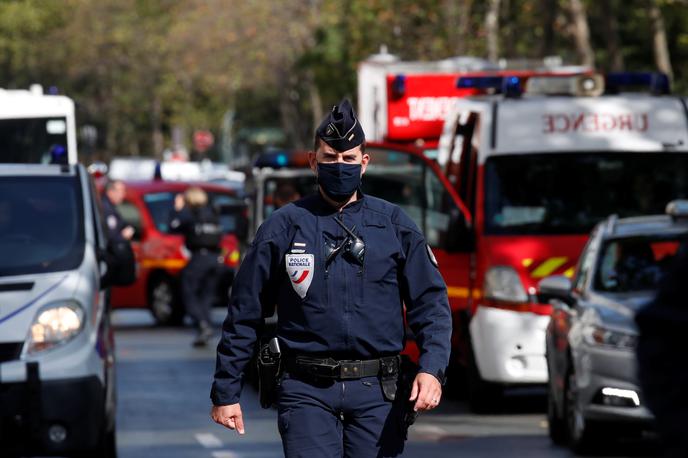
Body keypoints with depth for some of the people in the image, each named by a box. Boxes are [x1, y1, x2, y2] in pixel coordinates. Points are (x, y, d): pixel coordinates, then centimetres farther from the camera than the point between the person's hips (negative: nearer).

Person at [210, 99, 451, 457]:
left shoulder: (393, 224, 8)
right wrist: (225, 391, 7)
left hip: (376, 391, 1)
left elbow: (430, 303, 6)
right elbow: (244, 315, 8)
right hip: (307, 391, -1)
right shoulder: (285, 226, 5)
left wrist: (432, 370, -10)